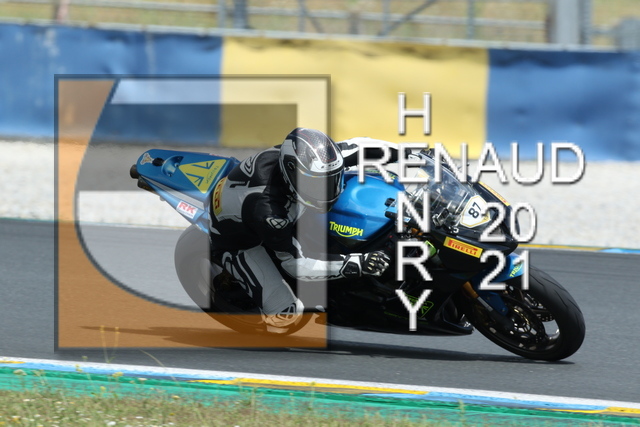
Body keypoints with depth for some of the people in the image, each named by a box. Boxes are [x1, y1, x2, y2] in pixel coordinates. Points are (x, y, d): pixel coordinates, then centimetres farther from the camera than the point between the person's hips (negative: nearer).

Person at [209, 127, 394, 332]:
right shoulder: (266, 206, -44)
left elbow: (358, 147, -8)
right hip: (238, 242, -7)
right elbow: (295, 265, -35)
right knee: (287, 311, -22)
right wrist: (356, 265, -43)